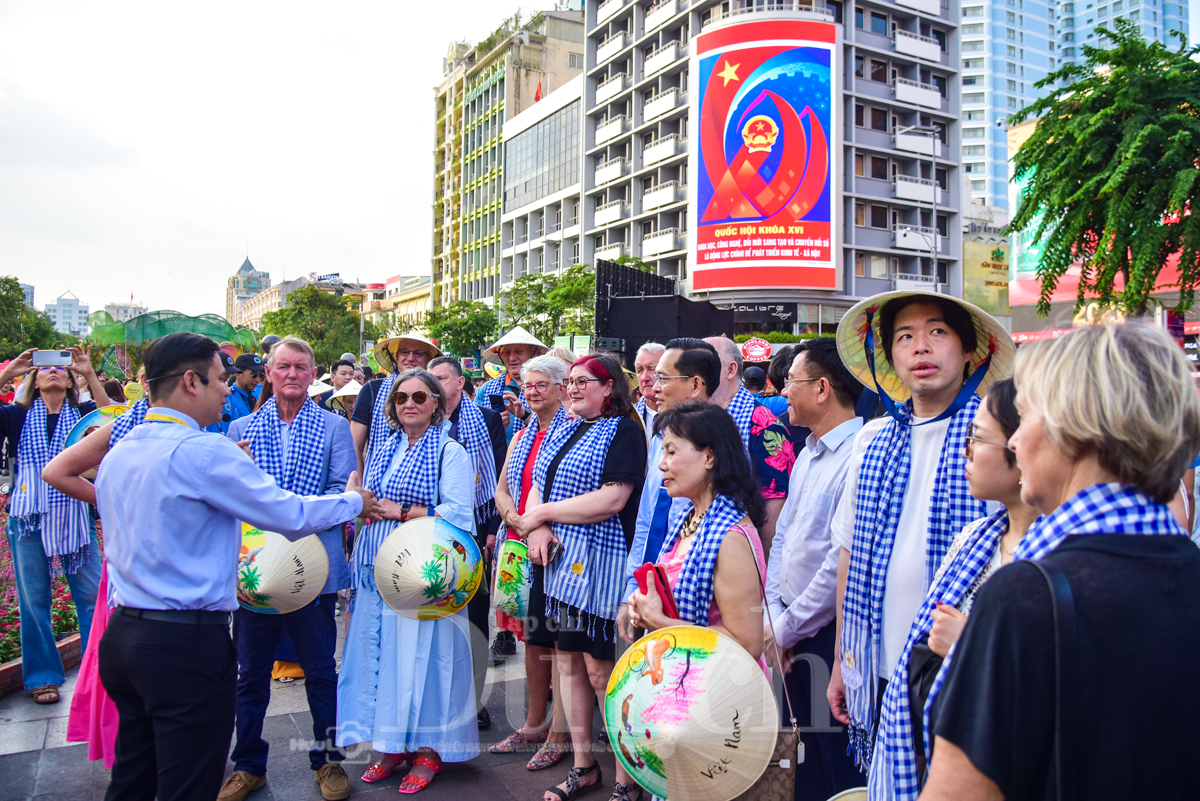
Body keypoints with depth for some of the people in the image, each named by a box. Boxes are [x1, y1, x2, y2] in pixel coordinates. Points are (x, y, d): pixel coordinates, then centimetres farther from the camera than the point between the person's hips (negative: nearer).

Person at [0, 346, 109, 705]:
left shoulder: (81, 413, 4)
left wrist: (90, 375, -19)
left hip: (75, 516, 0)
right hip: (29, 517, 0)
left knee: (93, 594, 2)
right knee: (34, 599, 8)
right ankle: (42, 677, 21)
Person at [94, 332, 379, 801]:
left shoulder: (116, 454, 9)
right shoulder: (203, 451, -17)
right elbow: (290, 516, -12)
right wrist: (354, 501, 3)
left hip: (122, 634, 9)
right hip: (187, 643, -9)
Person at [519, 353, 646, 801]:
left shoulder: (623, 431, -8)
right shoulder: (563, 430, 16)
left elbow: (612, 499, -19)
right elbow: (538, 486, 14)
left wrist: (542, 513, -11)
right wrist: (537, 529, -8)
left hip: (598, 563, -7)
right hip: (557, 560, 7)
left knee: (600, 670, -2)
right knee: (568, 663, 13)